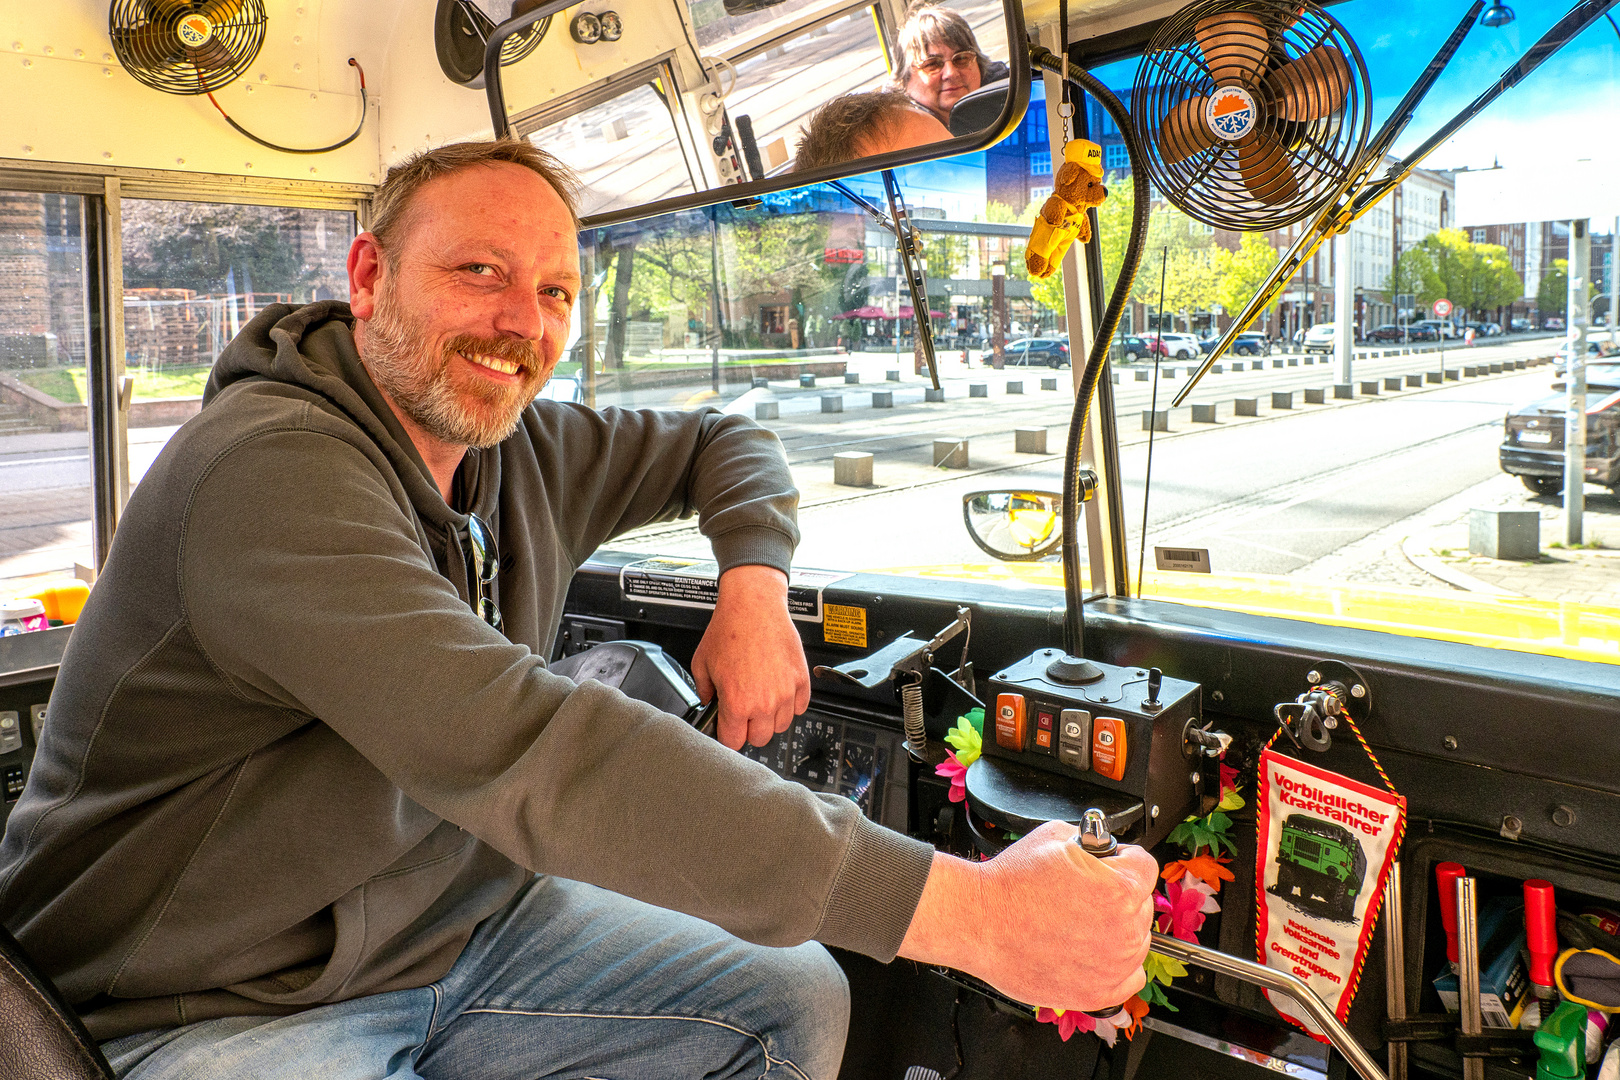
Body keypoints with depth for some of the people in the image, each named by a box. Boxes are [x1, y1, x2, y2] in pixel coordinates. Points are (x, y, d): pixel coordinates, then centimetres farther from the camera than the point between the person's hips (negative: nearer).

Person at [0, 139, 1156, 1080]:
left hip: (460, 926, 7)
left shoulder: (527, 455, -1)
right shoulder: (271, 469, -25)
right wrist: (966, 910, -38)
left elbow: (724, 443, 16)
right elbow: (526, 752, -38)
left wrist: (755, 587, -7)